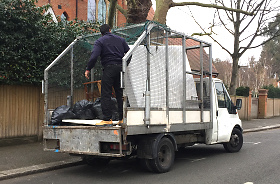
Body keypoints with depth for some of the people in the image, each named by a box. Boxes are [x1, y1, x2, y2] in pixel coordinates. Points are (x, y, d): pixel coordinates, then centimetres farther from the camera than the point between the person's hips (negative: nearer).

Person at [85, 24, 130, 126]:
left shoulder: (99, 41, 2)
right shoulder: (120, 39, 16)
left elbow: (94, 56, -11)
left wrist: (88, 69, -5)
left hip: (109, 68, -5)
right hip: (120, 68, 5)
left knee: (106, 94, -3)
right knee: (120, 94, 10)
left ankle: (107, 119, -7)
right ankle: (122, 118, 11)